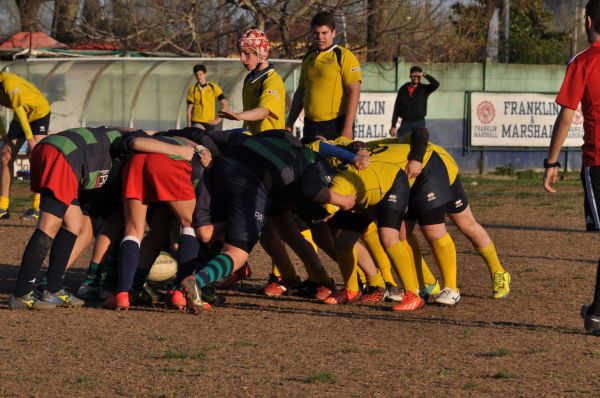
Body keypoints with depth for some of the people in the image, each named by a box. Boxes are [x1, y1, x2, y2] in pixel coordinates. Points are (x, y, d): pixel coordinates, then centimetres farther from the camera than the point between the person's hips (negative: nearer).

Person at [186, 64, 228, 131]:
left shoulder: (214, 87, 4)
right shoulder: (193, 90, 3)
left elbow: (225, 104, 4)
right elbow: (189, 110, 4)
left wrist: (218, 119, -3)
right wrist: (189, 126, -3)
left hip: (210, 123, 1)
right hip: (196, 123, -1)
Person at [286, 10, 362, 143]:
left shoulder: (344, 56, -5)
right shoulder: (308, 58, 14)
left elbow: (354, 92, -11)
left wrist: (348, 128, -18)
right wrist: (289, 124, 17)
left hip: (336, 126, -6)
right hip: (310, 126, 6)